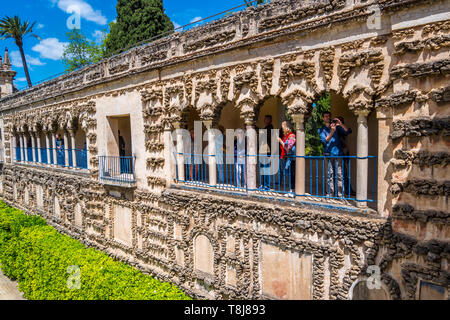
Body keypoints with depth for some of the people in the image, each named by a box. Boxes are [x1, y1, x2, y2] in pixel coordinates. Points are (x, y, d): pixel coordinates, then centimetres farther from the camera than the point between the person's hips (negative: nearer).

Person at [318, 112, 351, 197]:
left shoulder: (337, 127, 16)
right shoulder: (321, 130, 10)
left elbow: (347, 132, 3)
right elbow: (325, 141, -5)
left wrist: (340, 123, -9)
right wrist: (332, 131, -17)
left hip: (338, 153, 1)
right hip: (329, 154, -1)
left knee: (339, 174, -4)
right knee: (330, 175, -2)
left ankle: (340, 194, -2)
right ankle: (331, 194, 3)